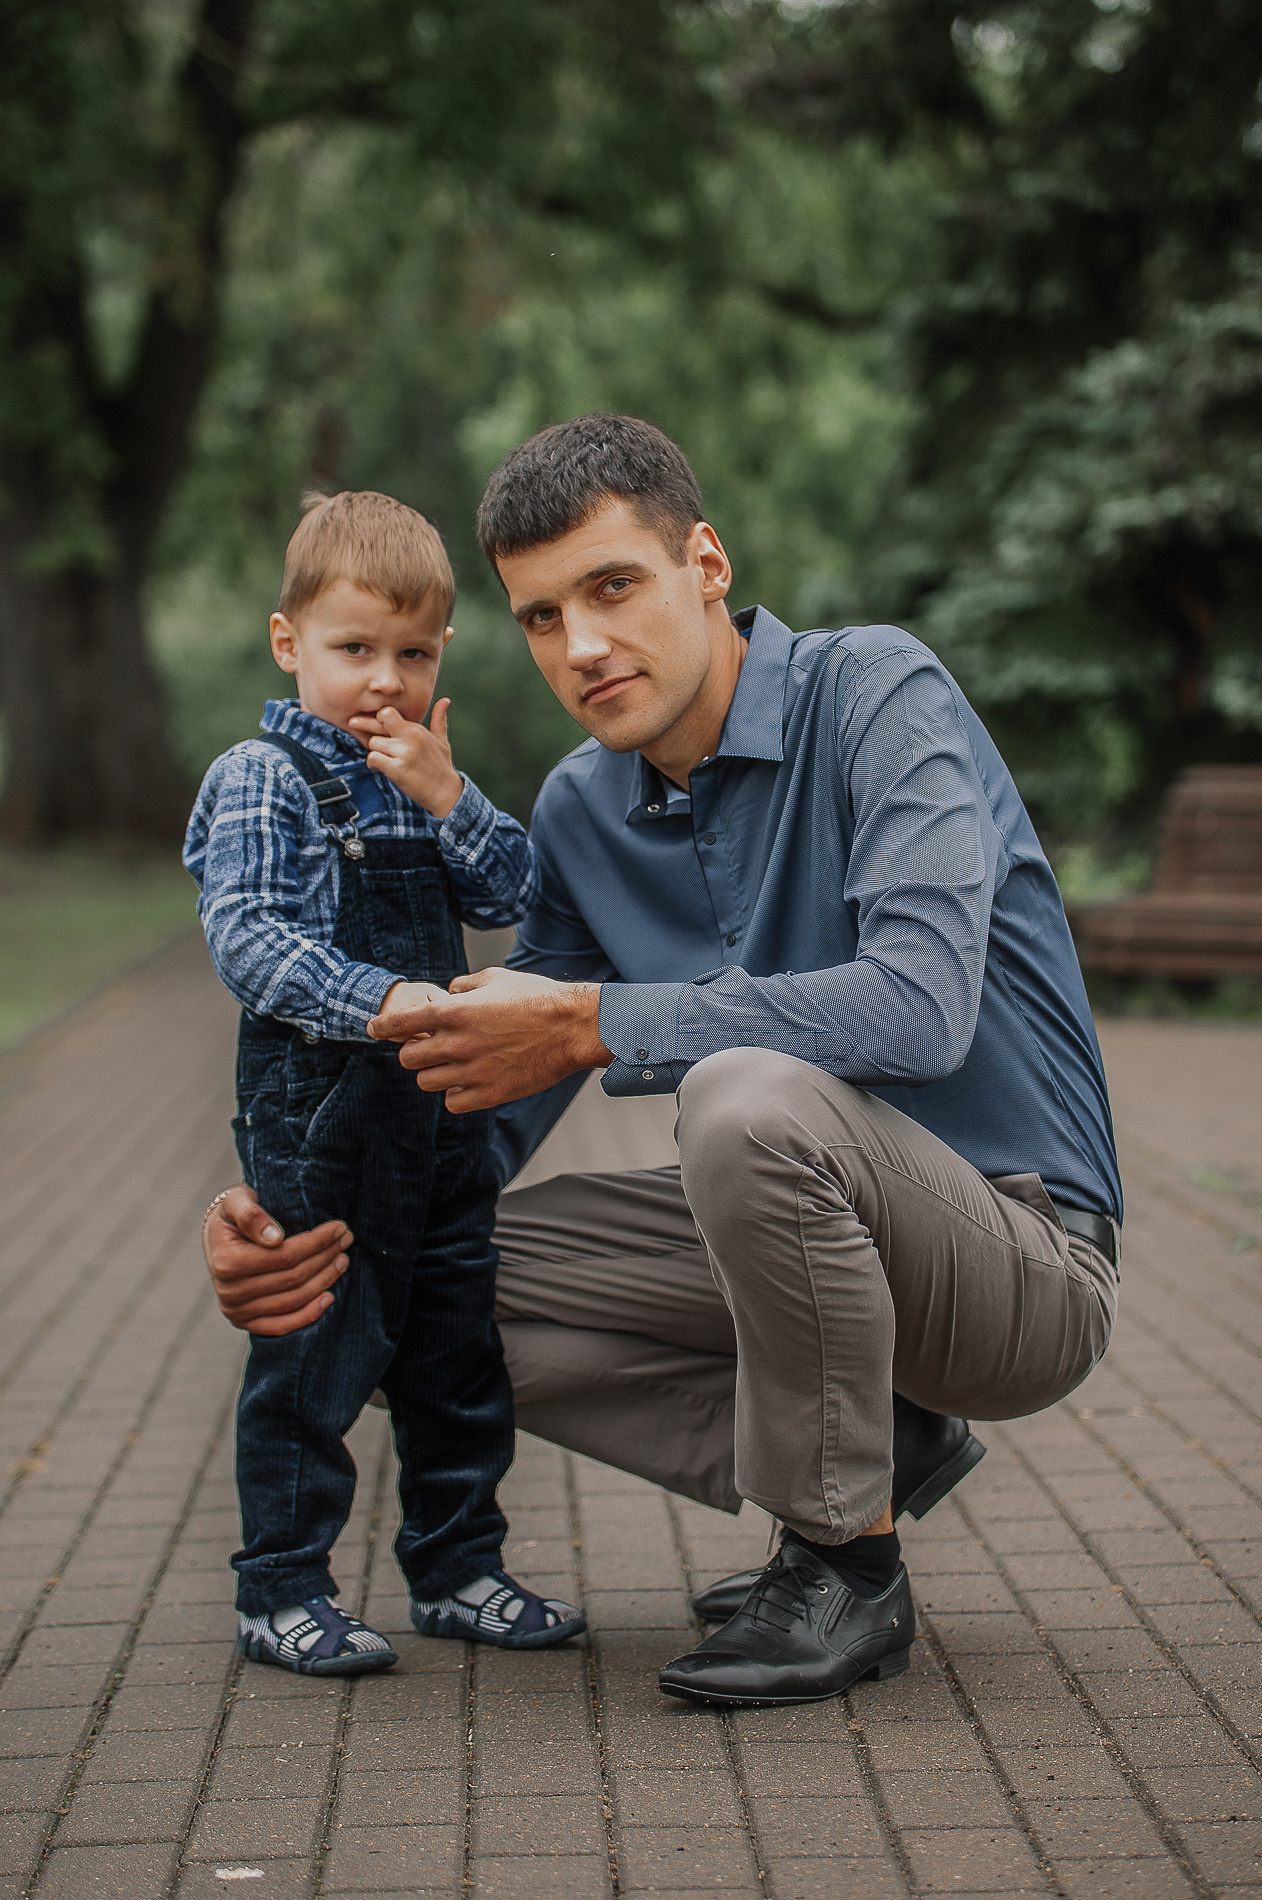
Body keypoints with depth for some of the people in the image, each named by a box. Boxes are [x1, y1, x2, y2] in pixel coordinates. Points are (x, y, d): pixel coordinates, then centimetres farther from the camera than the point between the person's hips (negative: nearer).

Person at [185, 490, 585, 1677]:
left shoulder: (424, 779, 14)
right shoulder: (260, 782, -8)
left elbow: (512, 898, 5)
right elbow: (245, 939, -20)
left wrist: (446, 799, -10)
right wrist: (381, 999, -31)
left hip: (438, 1111, 7)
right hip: (315, 1108, -7)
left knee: (458, 1349, 14)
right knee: (313, 1356, -1)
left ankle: (457, 1567, 27)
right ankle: (280, 1591, 10)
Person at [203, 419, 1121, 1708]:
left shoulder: (876, 693, -17)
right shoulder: (582, 811, 4)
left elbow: (920, 1004, -32)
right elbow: (490, 1105, 8)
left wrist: (591, 1022, -27)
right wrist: (319, 1223, -11)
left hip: (1028, 1260, -7)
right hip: (824, 1230, 7)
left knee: (750, 1098, -36)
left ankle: (847, 1566, -14)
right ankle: (867, 1446, 7)